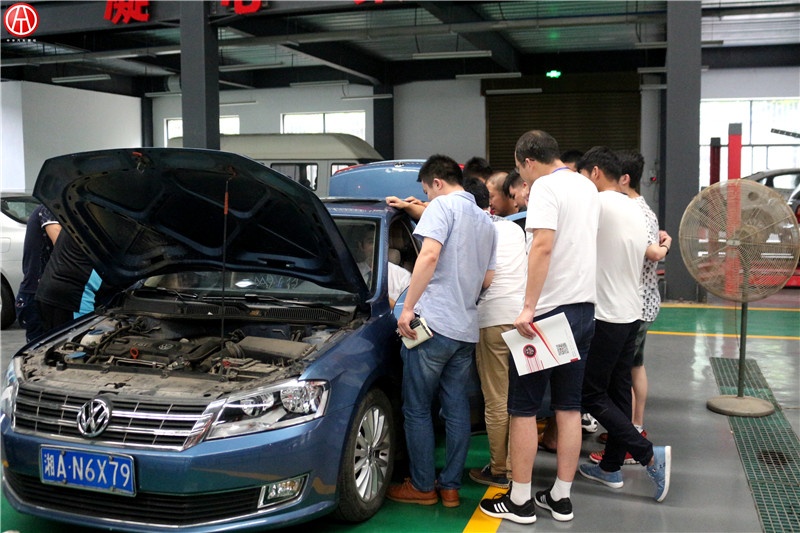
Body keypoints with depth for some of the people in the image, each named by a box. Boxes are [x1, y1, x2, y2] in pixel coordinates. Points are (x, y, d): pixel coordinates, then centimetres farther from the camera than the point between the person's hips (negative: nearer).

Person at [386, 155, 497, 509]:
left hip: (433, 321, -8)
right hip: (467, 329, 8)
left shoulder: (442, 206, -5)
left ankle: (422, 487, 11)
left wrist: (408, 307, -19)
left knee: (416, 409, 3)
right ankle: (451, 486, 18)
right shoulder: (486, 221, 19)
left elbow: (430, 255, -20)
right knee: (456, 409, 11)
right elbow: (488, 279, 19)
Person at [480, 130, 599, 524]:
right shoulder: (588, 188, 14)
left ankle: (520, 501, 9)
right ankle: (561, 498, 19)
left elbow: (543, 245, -26)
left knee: (523, 407, 2)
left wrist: (529, 307, -28)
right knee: (568, 406, 12)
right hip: (584, 307, 8)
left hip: (548, 311, -8)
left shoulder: (545, 187, -12)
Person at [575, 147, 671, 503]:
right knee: (617, 390, 13)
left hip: (606, 317, -9)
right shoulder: (635, 210, 12)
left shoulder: (599, 204, -16)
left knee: (592, 394, -2)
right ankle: (611, 467, 21)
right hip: (631, 313, 9)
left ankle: (650, 454, -5)